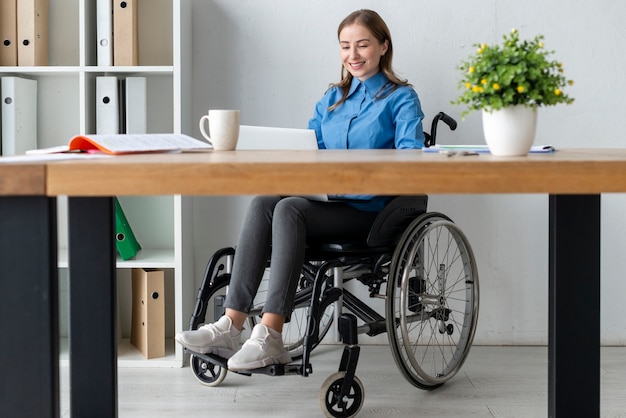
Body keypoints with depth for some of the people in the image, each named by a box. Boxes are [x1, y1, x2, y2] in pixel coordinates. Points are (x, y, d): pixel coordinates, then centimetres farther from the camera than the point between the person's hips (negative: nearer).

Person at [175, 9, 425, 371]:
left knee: (289, 209, -32)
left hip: (367, 210, -5)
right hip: (325, 201, 6)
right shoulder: (332, 99, 24)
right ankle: (231, 326, -34)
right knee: (263, 203, -25)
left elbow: (411, 156, -11)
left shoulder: (401, 98, 4)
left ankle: (270, 336, -39)